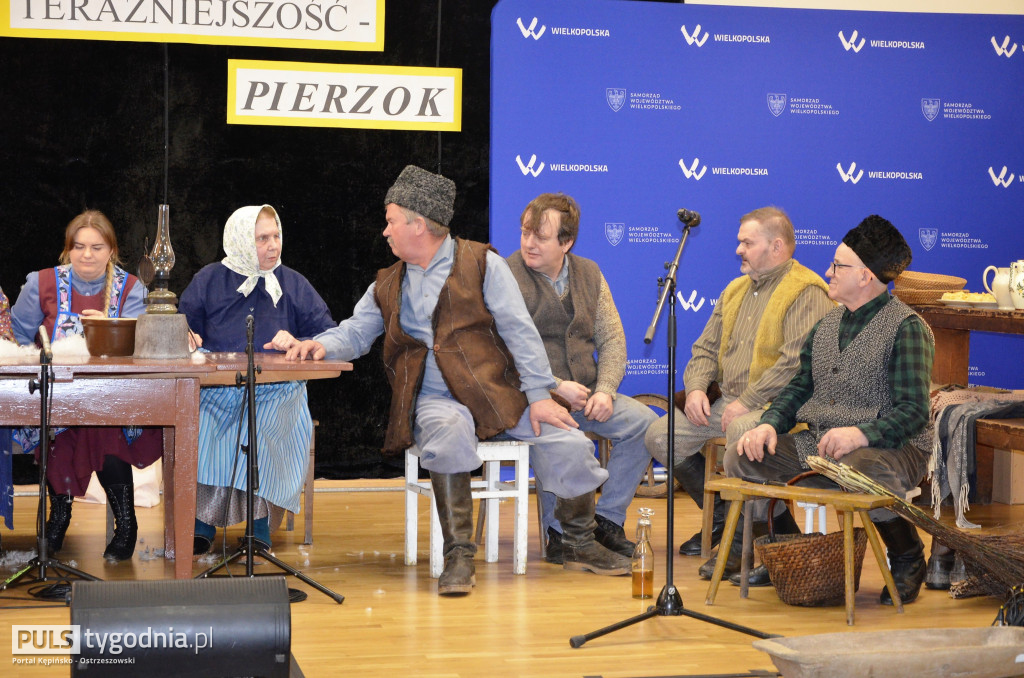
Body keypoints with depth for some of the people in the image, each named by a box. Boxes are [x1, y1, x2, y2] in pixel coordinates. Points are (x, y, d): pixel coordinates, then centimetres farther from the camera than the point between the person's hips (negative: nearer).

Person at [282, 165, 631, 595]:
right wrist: (323, 345, -5)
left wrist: (539, 395, -10)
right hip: (433, 399, 1)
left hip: (497, 393, -1)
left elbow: (519, 330, -1)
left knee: (567, 443, -19)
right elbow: (354, 333, 20)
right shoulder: (387, 286, 18)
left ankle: (579, 544, 7)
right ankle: (459, 556, -32)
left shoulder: (482, 264, 5)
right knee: (448, 432, -37)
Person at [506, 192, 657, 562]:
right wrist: (555, 387, -19)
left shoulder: (589, 274, 13)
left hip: (583, 393, 5)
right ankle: (559, 532, -16)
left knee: (643, 421, -16)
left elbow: (612, 340, 10)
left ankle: (607, 520, -5)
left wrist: (604, 390, -8)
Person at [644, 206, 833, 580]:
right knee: (660, 436, -5)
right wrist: (696, 387, 1)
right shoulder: (736, 290, 19)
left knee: (742, 433, -39)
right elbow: (706, 348, 22)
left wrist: (747, 403, -22)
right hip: (724, 400, 9)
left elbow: (796, 362, -21)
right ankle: (721, 515, 12)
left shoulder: (806, 293, -9)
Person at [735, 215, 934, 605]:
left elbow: (913, 411, -17)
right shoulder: (828, 323, 17)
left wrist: (861, 434, -34)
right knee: (743, 459, -11)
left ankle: (908, 559, -11)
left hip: (889, 446, -7)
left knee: (862, 472, -41)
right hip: (815, 443, 7)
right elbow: (800, 386, 20)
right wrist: (770, 424, -1)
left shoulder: (906, 328, -9)